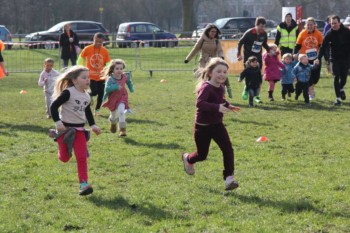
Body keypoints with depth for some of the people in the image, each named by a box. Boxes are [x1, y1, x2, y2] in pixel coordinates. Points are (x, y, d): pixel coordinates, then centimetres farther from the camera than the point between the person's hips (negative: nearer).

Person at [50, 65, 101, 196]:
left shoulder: (86, 96, 6)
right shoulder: (68, 93, -16)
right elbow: (54, 106, -16)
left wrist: (93, 125, 13)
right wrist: (58, 122, -24)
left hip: (79, 130, 5)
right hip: (65, 128, -5)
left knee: (82, 157, -7)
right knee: (64, 158, 4)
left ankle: (83, 184, -8)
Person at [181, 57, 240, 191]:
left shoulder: (220, 87, 2)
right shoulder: (206, 87, -25)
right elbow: (200, 103, -42)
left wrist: (227, 105, 7)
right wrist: (217, 107, -52)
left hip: (217, 125, 6)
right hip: (202, 127, -6)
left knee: (227, 149, -13)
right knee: (202, 155, 10)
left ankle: (229, 178, -11)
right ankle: (187, 158, 45)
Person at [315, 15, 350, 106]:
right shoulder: (329, 34, -7)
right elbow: (323, 47, -10)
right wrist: (318, 58, -21)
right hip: (335, 59, 0)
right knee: (336, 77, -9)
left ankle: (341, 89, 41)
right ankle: (338, 98, -4)